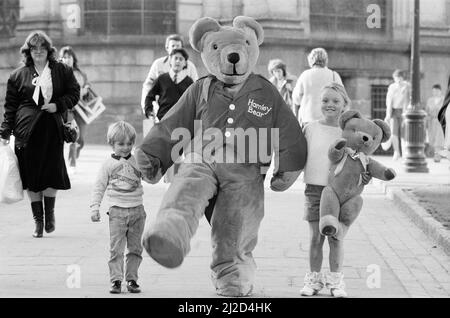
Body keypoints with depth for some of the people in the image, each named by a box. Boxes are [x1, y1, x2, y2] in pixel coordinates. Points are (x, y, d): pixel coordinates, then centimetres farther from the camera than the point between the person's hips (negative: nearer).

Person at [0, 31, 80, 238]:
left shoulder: (62, 71, 8)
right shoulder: (18, 75, 7)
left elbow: (74, 93, 10)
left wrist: (58, 105, -8)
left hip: (53, 129, 0)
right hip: (27, 131, 0)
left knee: (52, 172, -3)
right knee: (31, 177, 1)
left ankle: (49, 213, 18)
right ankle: (38, 219, 11)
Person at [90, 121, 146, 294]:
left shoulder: (137, 161, 8)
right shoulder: (108, 164, 3)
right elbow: (99, 187, 5)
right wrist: (94, 208, -3)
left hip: (137, 210, 2)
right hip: (117, 211, -2)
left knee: (135, 248, 6)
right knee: (116, 249, -5)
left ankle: (132, 279, 14)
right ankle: (116, 280, -2)